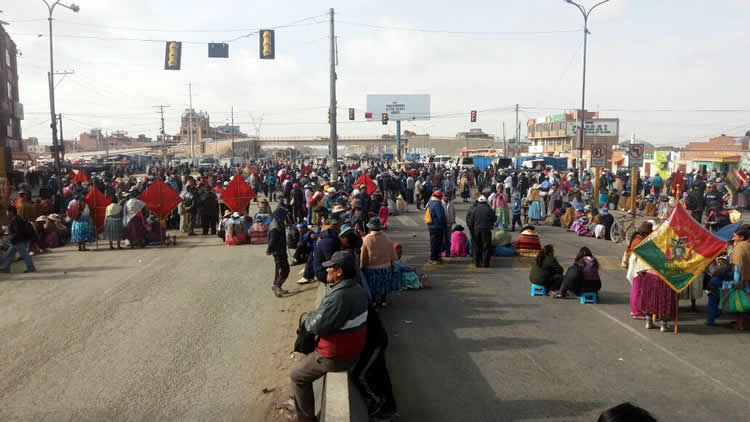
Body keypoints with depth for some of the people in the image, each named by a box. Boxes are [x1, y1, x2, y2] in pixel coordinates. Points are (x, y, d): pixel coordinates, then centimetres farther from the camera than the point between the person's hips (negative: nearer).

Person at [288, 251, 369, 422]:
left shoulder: (340, 296, -33)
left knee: (297, 376, 11)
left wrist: (308, 317, -9)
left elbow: (316, 326, -30)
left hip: (335, 356, -9)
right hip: (352, 349, 9)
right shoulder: (357, 289, -1)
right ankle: (301, 398, 43)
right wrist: (315, 316, -3)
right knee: (305, 361, 29)